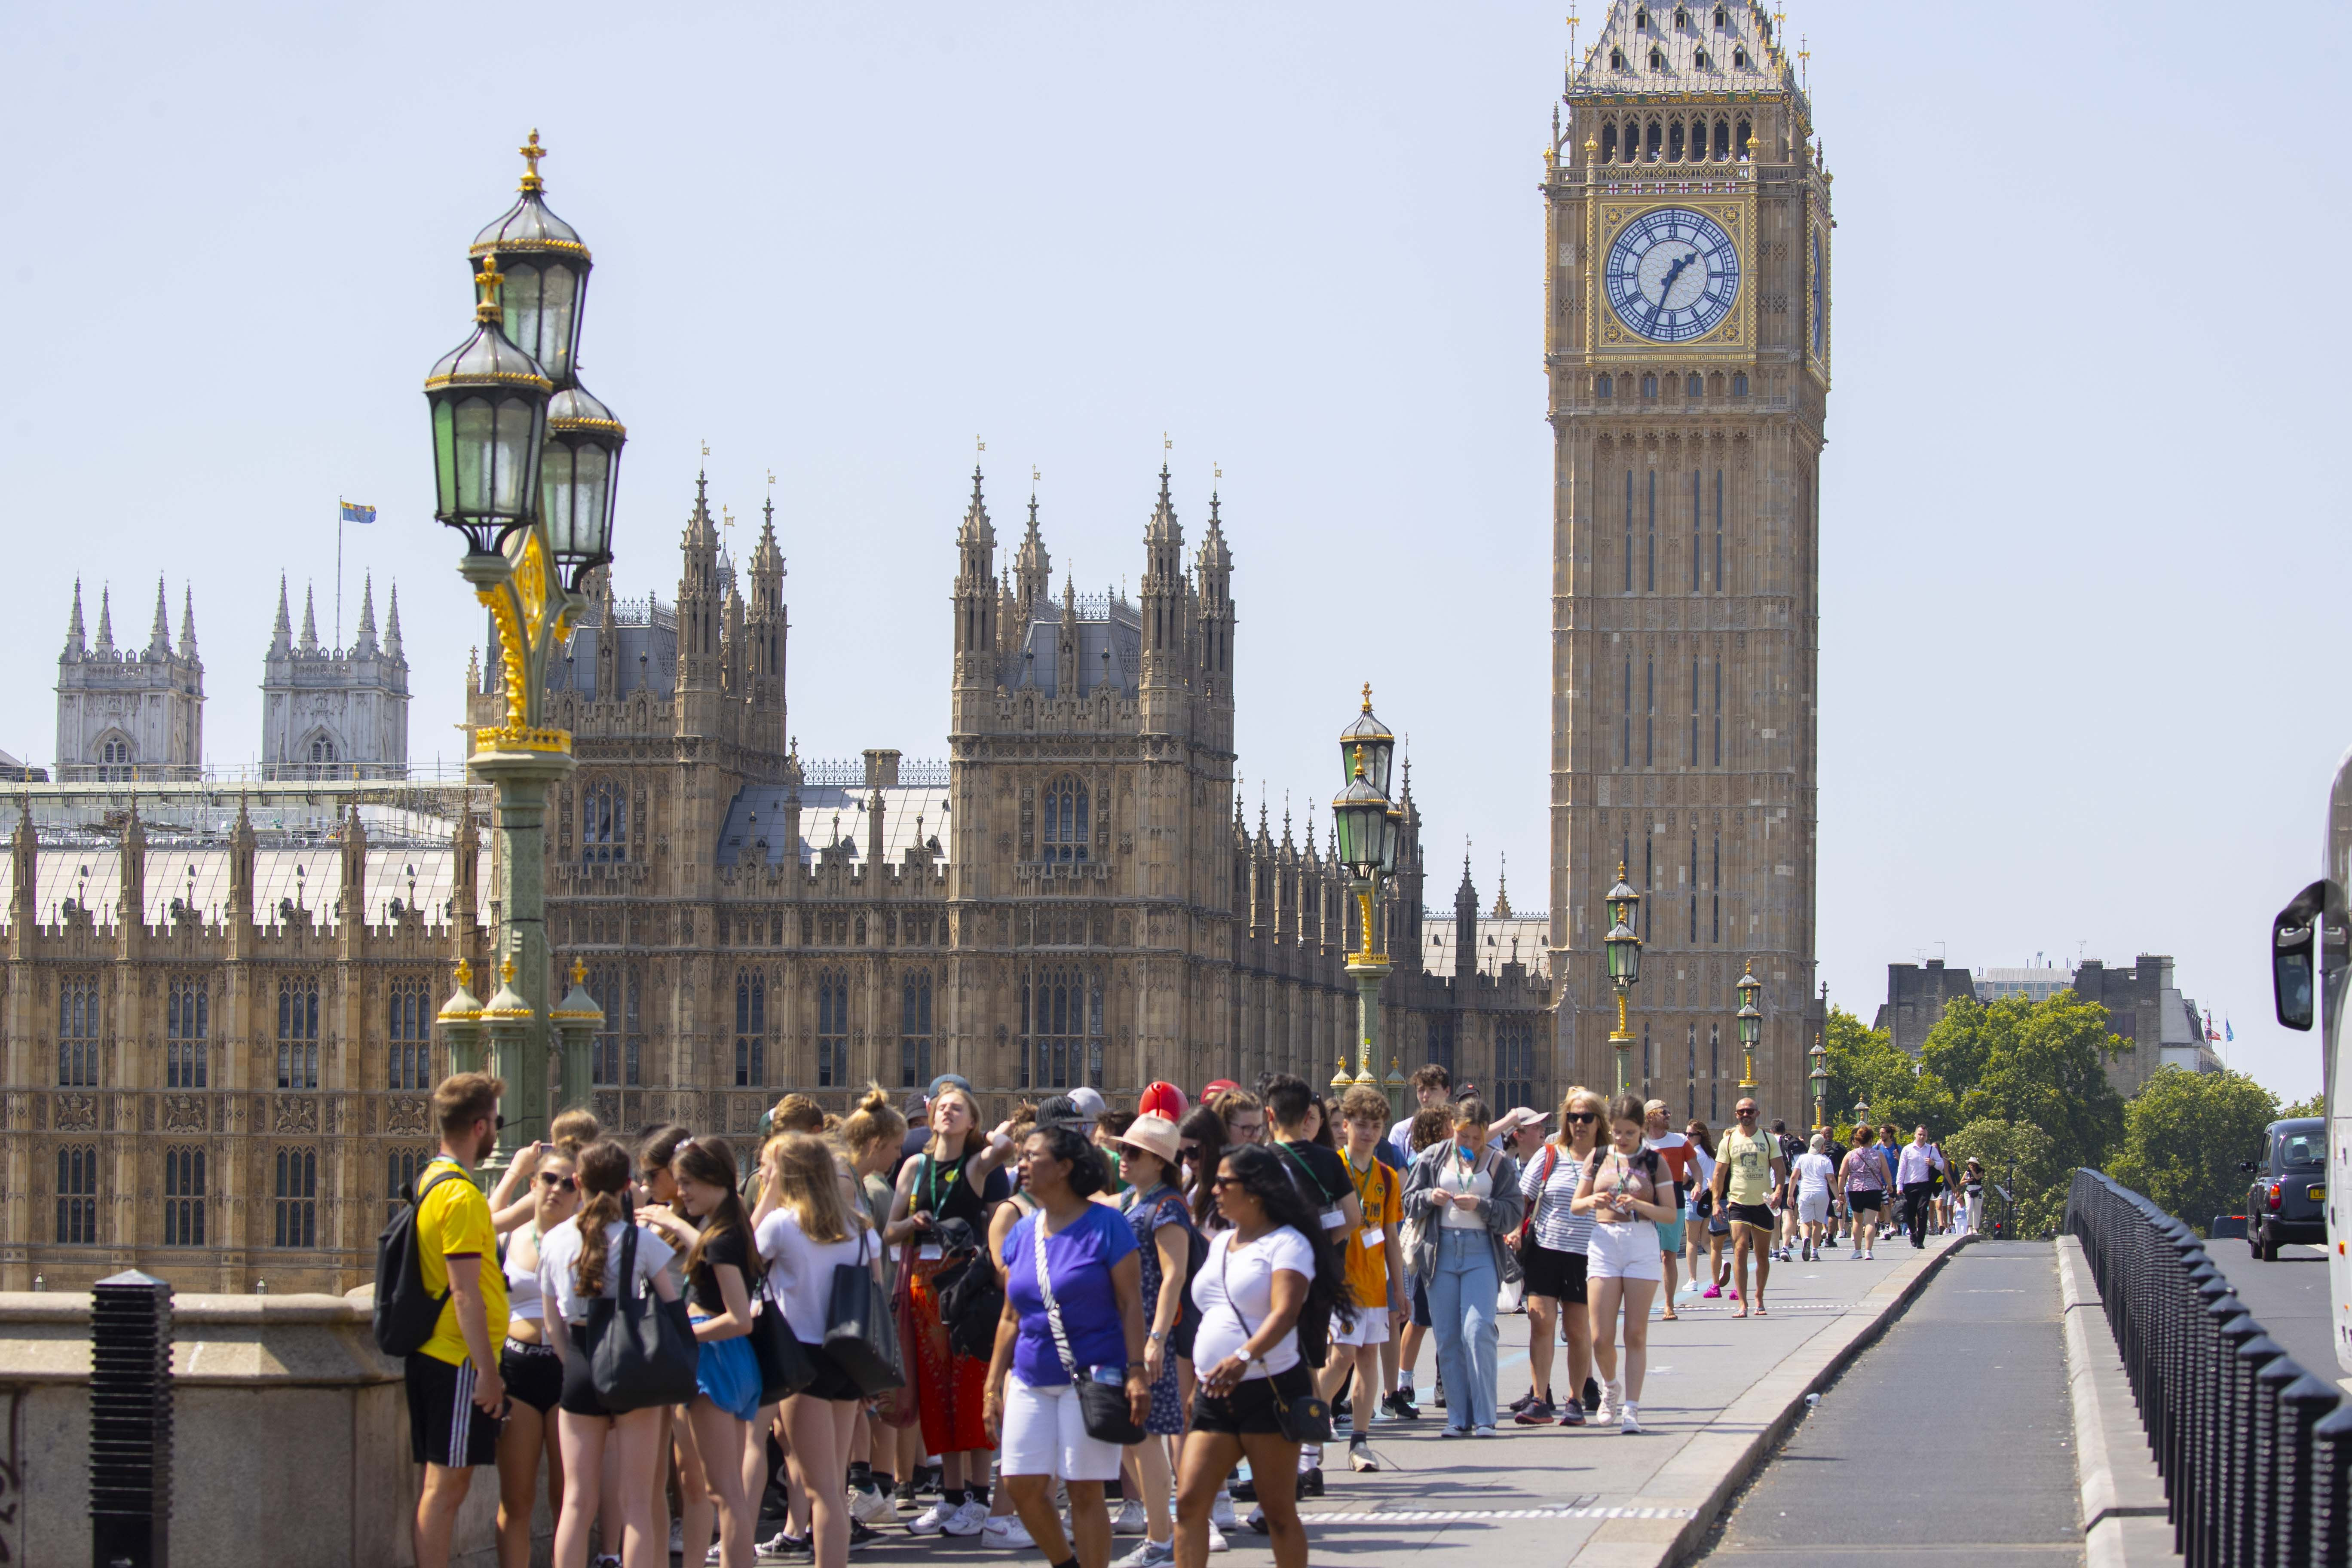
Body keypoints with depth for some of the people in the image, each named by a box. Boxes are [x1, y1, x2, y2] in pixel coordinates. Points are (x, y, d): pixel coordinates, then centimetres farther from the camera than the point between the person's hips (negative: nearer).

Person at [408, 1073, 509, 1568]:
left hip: (430, 1356, 10)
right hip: (459, 1361, -10)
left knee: (439, 1485, 12)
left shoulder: (430, 1182, 13)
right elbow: (465, 1293, -19)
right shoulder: (462, 1196, -17)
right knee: (447, 1486, -8)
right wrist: (488, 1371, -18)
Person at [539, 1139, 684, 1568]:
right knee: (637, 1503, 2)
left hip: (580, 1371, 3)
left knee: (577, 1501, 7)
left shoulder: (554, 1241, 0)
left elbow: (554, 1325, 5)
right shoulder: (640, 1240, -9)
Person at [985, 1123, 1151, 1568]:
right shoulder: (1021, 1234, 11)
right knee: (1022, 1483, 1)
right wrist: (994, 1385, 13)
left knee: (1084, 1490, -4)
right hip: (1032, 1378, 6)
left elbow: (1131, 1303, -7)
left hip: (1092, 1376, -6)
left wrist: (1137, 1373, -15)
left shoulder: (1106, 1225, -5)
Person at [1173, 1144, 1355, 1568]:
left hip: (1269, 1389, -7)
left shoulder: (1288, 1243, -8)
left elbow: (1285, 1312, -22)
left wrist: (1245, 1357, -35)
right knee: (1190, 1501, -5)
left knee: (1278, 1510, -1)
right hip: (1216, 1394, 7)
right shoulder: (1220, 1243, 17)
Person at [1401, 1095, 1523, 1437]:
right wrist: (1430, 1198, -8)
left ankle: (1484, 1418, -9)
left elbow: (1514, 1213, 1)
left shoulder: (1501, 1164, 6)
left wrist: (1480, 1206, -13)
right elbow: (1409, 1201, 13)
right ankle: (1458, 1418, 8)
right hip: (1441, 1252, 2)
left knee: (1478, 1332, -14)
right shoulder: (1433, 1158, 11)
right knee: (1447, 1337, 2)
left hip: (1481, 1253, -2)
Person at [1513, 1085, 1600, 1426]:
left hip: (1585, 1255, -1)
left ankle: (1575, 1401, 16)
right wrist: (1516, 1230, -3)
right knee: (1541, 1321, -7)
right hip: (1544, 1248, 1)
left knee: (1578, 1328, 6)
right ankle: (1539, 1400, -5)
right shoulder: (1549, 1157, 5)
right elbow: (1523, 1198, 9)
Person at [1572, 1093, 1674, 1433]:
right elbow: (1575, 1204, 11)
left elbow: (1670, 1212, -1)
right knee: (1601, 1339, -2)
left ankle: (1631, 1407, 1)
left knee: (1636, 1335, -2)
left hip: (1643, 1245, -1)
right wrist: (1591, 1201, -11)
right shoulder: (1597, 1157, 7)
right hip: (1604, 1243, 1)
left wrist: (1640, 1206, -18)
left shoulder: (1654, 1161, 2)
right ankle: (1611, 1388, 26)